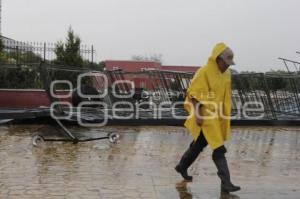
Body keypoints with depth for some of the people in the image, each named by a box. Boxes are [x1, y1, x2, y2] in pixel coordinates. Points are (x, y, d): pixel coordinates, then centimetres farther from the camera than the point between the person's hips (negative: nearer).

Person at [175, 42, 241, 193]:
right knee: (219, 149, -10)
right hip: (206, 117, -8)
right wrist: (198, 115, -20)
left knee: (199, 144, 20)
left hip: (218, 117, 8)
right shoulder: (204, 72, -15)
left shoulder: (226, 74, 9)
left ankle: (182, 167, 39)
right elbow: (194, 95, -16)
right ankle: (226, 183, -5)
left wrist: (226, 115, 19)